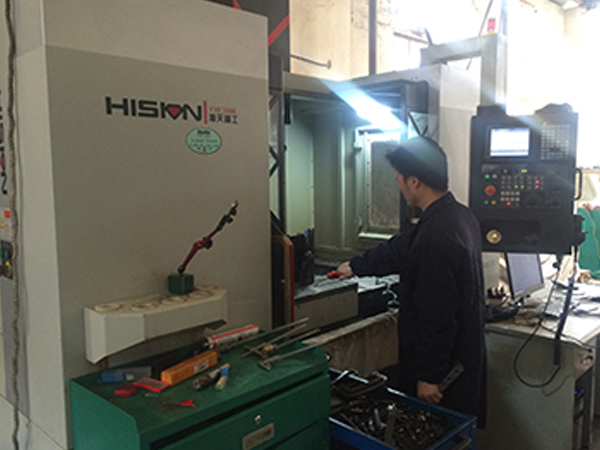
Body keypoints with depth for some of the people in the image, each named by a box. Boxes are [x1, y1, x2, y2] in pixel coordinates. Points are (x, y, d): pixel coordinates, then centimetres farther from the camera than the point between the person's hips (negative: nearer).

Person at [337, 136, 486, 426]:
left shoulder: (436, 236, -28)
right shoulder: (460, 215, 5)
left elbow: (437, 317, -26)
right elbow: (401, 250, 18)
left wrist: (428, 377, -16)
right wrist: (356, 266, 29)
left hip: (444, 369, -9)